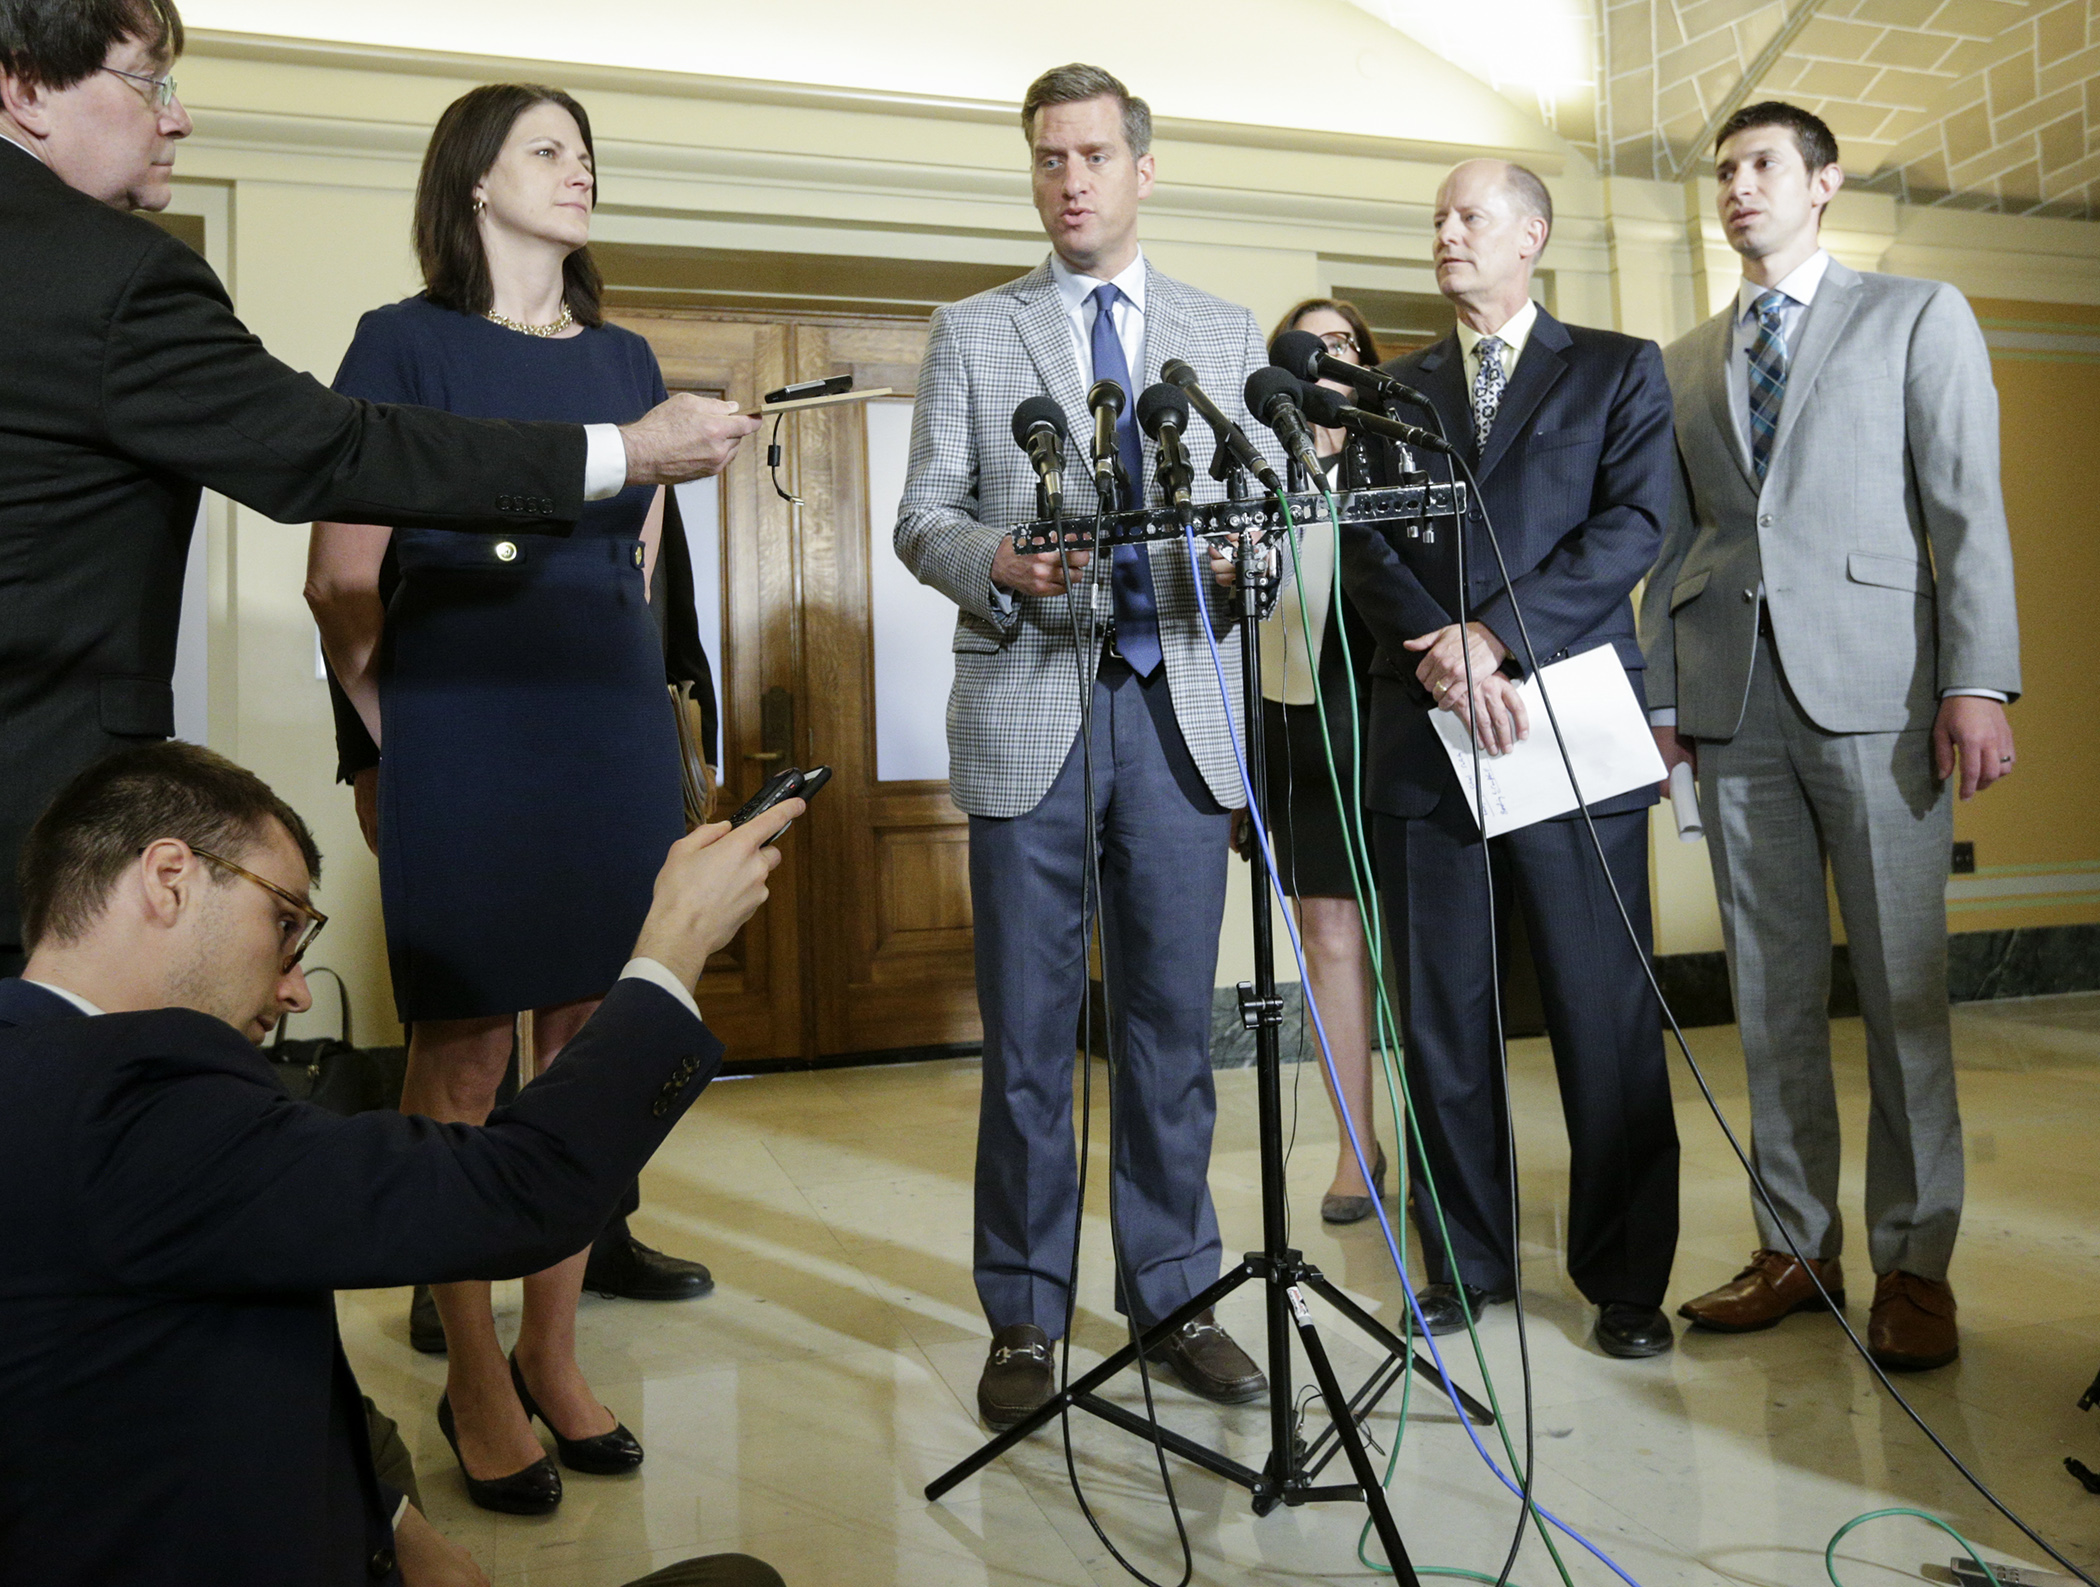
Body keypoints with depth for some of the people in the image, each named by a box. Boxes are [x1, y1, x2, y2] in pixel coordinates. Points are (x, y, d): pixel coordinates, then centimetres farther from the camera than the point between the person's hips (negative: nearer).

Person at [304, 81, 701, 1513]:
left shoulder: (625, 358, 15)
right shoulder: (405, 344, 1)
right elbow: (341, 577, -1)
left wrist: (615, 696, 16)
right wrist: (402, 740, 3)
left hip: (617, 740, 5)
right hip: (464, 748, -4)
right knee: (463, 1065, 1)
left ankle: (554, 1356, 23)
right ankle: (475, 1382, 17)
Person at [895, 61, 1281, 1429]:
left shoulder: (1228, 335, 15)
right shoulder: (971, 333, 10)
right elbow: (923, 518, 5)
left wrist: (1246, 560, -11)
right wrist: (999, 565, -17)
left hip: (1180, 708, 2)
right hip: (1028, 709, -1)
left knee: (1173, 1021, 7)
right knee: (1028, 1028, 3)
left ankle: (1176, 1295, 22)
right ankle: (1025, 1316, 17)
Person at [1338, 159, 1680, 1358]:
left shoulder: (1620, 369, 11)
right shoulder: (1393, 388, 17)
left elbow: (1635, 523, -3)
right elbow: (1366, 545, 5)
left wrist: (1496, 634, -14)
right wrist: (1443, 660, -12)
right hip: (1427, 734, 3)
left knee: (1608, 1018, 1)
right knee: (1445, 1021, 6)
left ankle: (1626, 1277, 16)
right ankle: (1468, 1262, 20)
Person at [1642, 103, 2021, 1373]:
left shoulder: (1919, 316, 9)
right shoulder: (1686, 363, 20)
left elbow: (1969, 509, 0)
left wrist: (1978, 682, -11)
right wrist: (1658, 692, 7)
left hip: (1872, 687, -3)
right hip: (1732, 696, 4)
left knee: (1901, 983, -1)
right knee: (1773, 989, 6)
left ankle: (1915, 1259, 9)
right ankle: (1799, 1244, 15)